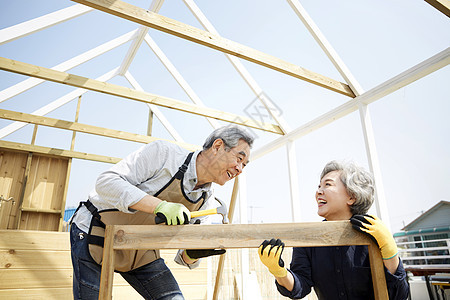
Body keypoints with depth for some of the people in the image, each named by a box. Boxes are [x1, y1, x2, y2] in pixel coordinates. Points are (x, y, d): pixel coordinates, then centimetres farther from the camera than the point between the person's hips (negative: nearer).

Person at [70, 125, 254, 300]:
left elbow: (184, 259, 2)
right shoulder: (163, 153, -21)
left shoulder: (206, 201, -3)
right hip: (96, 233, -5)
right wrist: (160, 206, -37)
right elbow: (106, 182, -27)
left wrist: (192, 254, -24)